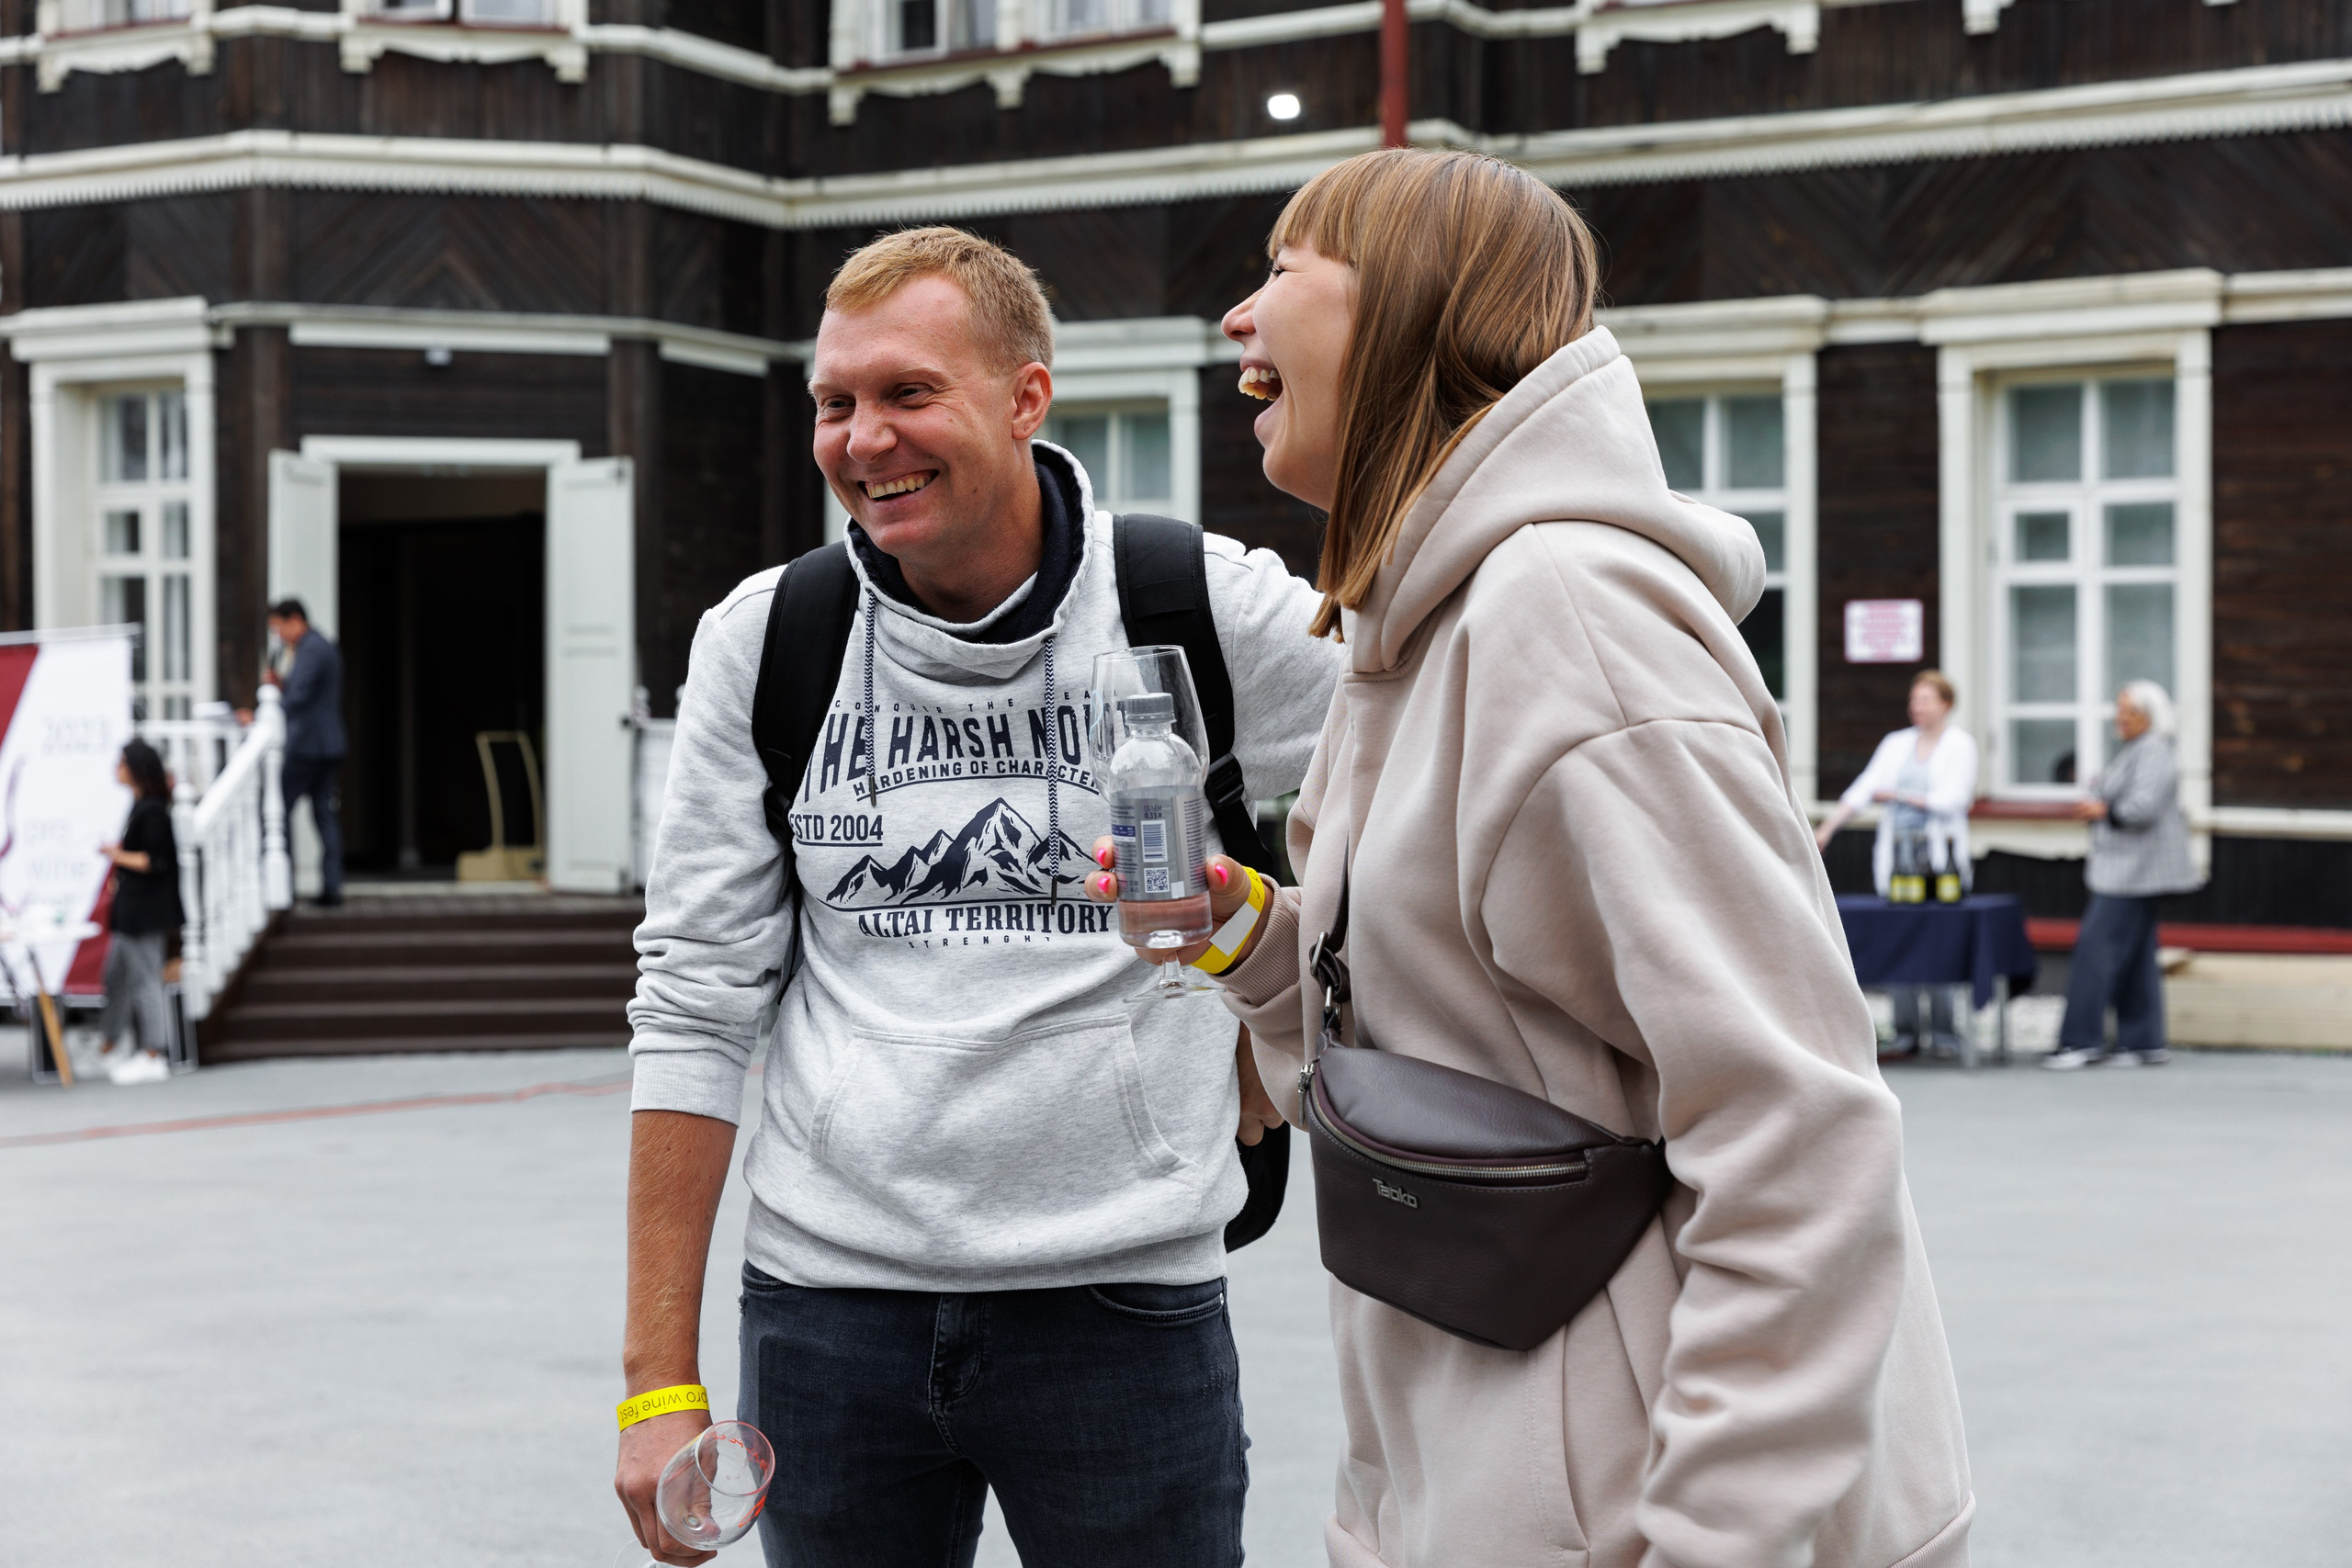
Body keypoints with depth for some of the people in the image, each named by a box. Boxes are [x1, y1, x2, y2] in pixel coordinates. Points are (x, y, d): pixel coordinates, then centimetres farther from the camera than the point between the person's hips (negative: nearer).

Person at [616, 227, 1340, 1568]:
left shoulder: (1210, 612, -6)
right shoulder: (761, 641, 1)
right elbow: (695, 1006, 2)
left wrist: (1284, 1056, 4)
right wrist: (660, 1380, 0)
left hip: (1126, 1301, -2)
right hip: (828, 1299, 2)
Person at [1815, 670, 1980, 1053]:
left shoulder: (1960, 744, 4)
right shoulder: (1896, 744, 15)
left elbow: (1954, 798, -6)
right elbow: (1865, 787, 5)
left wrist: (1900, 795, -6)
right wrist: (1828, 825, -7)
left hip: (1940, 852, -3)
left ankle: (1943, 1028, -3)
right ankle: (1906, 1030, 2)